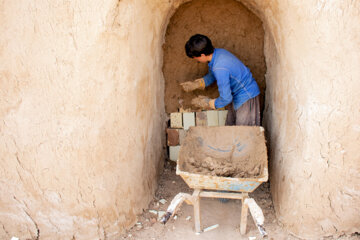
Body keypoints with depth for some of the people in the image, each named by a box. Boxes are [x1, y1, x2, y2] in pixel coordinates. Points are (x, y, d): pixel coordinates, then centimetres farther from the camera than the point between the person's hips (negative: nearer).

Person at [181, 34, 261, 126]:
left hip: (246, 97, -10)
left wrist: (208, 103, -10)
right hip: (237, 96, 10)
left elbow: (226, 99, -27)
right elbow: (212, 76, 17)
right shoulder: (217, 52, -5)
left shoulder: (220, 69, -33)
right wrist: (196, 84, 8)